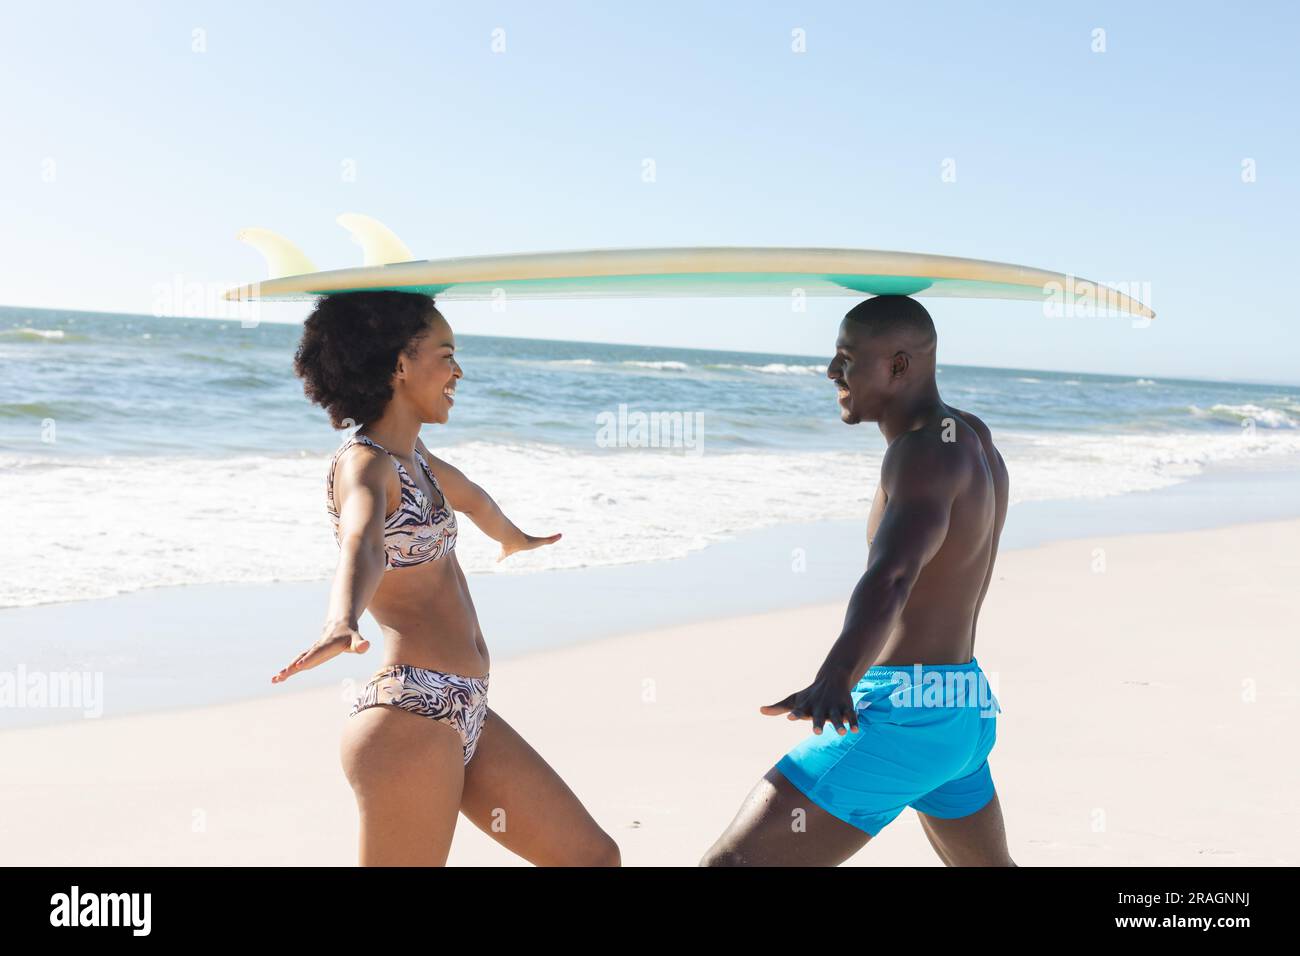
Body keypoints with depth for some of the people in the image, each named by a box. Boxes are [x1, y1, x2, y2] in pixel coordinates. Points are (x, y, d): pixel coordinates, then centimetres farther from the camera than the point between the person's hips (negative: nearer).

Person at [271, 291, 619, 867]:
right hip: (411, 717, -10)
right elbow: (360, 546, -33)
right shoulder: (364, 464, -11)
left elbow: (468, 496, 39)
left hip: (462, 713, 10)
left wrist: (513, 538, 59)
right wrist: (341, 625, -54)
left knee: (594, 858, 9)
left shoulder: (407, 452, 17)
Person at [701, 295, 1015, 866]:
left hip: (901, 714, -11)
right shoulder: (973, 436, 11)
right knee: (988, 868, 33)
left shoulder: (925, 455, -18)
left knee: (728, 866, -13)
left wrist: (833, 683, -52)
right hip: (962, 714, 11)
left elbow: (891, 577, -38)